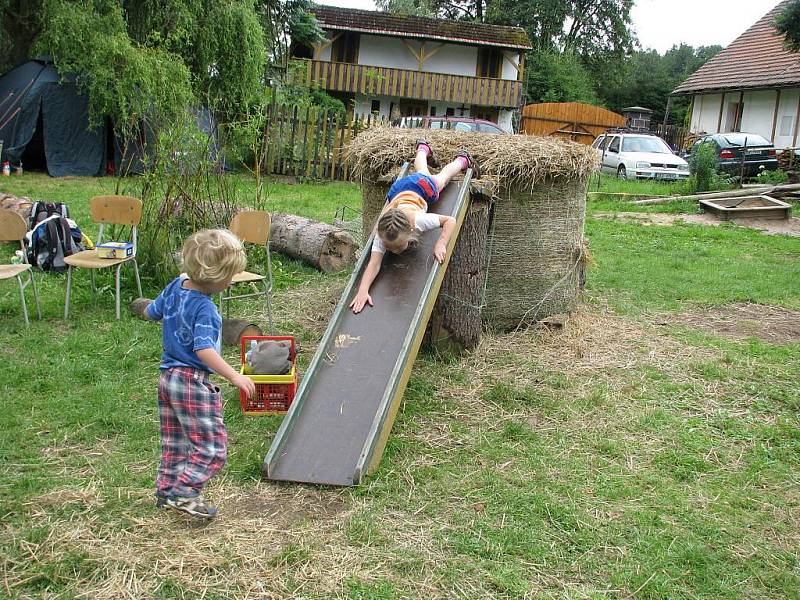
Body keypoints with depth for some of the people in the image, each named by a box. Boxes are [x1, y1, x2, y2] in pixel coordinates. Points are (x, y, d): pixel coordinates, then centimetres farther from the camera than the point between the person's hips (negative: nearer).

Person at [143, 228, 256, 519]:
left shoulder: (176, 286, 3)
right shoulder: (204, 308, -22)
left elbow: (150, 313, 18)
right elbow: (203, 349, -32)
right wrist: (234, 376, -36)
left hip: (167, 377, 9)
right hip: (192, 382, -9)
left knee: (174, 443, 21)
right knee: (212, 445, -2)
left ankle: (166, 490, 29)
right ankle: (185, 493, -6)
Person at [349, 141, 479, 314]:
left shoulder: (418, 221, -48)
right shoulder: (382, 234, -45)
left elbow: (450, 220, -34)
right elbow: (374, 263, -54)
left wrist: (441, 244, -50)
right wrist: (362, 291, -70)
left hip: (424, 187, -2)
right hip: (398, 190, 2)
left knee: (440, 178, 33)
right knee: (422, 173, 37)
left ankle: (462, 159, 63)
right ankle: (423, 148, 69)